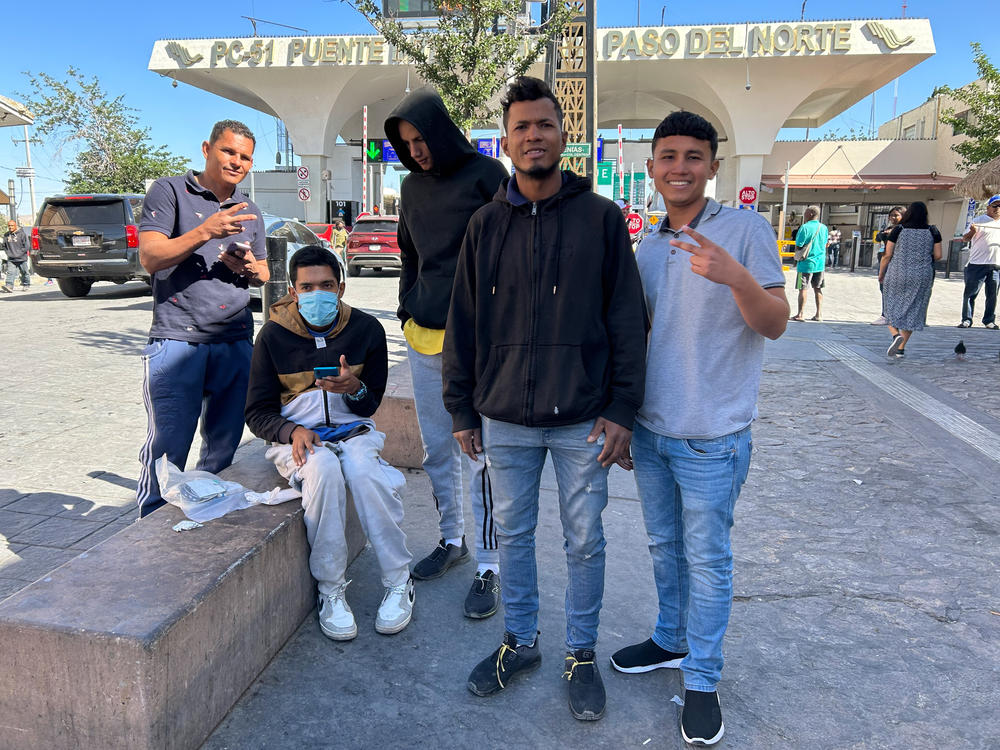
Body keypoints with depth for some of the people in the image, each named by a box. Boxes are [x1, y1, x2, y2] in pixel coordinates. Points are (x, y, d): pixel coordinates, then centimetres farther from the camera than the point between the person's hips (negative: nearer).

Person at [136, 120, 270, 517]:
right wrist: (206, 231, -21)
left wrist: (250, 266, 3)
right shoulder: (170, 191, 3)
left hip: (236, 343, 6)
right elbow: (150, 257, -8)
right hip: (178, 339, -5)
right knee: (168, 448, -8)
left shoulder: (250, 212, 20)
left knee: (224, 448, 9)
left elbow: (263, 275, 28)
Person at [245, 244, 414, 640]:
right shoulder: (273, 336, -3)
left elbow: (370, 404, 7)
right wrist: (292, 432, -20)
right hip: (296, 436, -1)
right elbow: (257, 413, 1)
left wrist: (355, 389, -18)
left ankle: (399, 582, -16)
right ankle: (331, 590, -21)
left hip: (352, 430, 1)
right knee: (323, 469, -35)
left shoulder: (366, 329, 0)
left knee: (366, 473, -32)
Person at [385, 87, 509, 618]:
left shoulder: (485, 176, -5)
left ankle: (488, 565, 8)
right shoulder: (412, 186, 14)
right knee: (436, 449, 14)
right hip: (423, 336, 6)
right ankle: (451, 538, 30)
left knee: (478, 454, -3)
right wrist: (406, 312, 15)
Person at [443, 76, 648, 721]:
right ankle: (521, 641, 36)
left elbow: (628, 321, -3)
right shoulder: (486, 224, 5)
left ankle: (582, 654, 32)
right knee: (512, 534, 15)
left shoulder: (601, 217, -2)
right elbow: (464, 323, 8)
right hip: (505, 419, 3)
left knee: (584, 541, 11)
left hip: (583, 419, -2)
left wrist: (622, 409, -8)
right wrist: (462, 408, 6)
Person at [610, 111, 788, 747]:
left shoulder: (746, 228, -8)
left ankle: (702, 680, 23)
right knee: (665, 545, 19)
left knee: (707, 558, 5)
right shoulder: (648, 246, 10)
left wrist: (737, 277, -32)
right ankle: (671, 640, 40)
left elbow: (776, 325, -13)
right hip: (649, 429, 6)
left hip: (711, 436, -6)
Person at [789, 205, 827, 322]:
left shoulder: (805, 227, -12)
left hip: (807, 263, -6)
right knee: (818, 288, 12)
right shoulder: (824, 228, 7)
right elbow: (824, 245, 15)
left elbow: (798, 246, -12)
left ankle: (800, 315, -1)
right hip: (820, 263, 6)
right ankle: (819, 314, 14)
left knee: (803, 288, -2)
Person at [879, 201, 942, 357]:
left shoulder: (898, 230, -6)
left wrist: (881, 274, 7)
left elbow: (887, 255, -6)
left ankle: (896, 335, -16)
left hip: (897, 275, -2)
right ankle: (901, 348, 10)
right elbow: (937, 255, 2)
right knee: (912, 310, 11)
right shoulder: (933, 231, 0)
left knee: (892, 307, 10)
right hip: (922, 277, 2)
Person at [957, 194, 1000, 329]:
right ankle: (966, 320, 4)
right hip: (977, 264, -4)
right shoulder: (979, 221, 2)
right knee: (970, 293, -3)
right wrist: (972, 232, -24)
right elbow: (965, 238, -4)